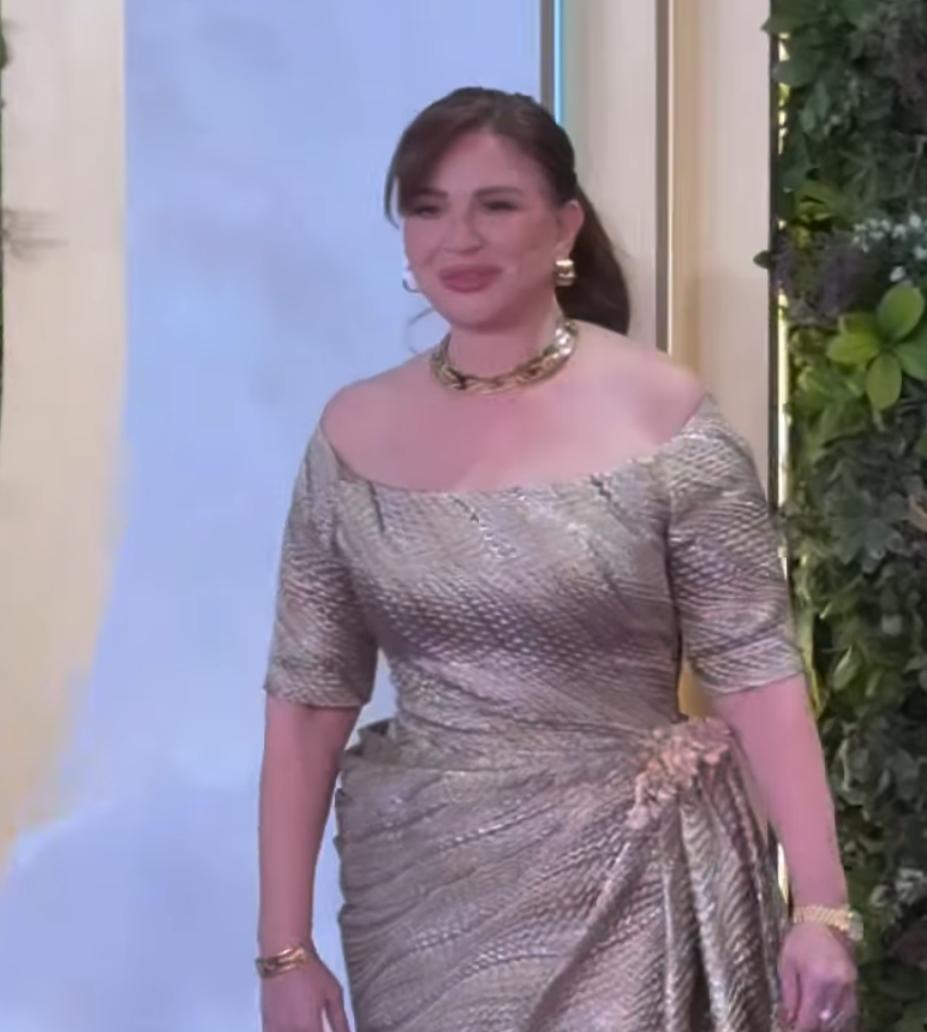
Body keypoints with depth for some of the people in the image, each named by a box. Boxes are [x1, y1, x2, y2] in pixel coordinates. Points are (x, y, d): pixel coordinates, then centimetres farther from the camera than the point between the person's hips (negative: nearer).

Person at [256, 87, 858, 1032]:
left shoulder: (661, 414, -8)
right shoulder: (353, 433, 1)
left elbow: (756, 672, -8)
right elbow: (307, 699, 2)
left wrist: (821, 909, -14)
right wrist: (284, 950, -1)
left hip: (624, 888, -3)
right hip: (417, 897, 3)